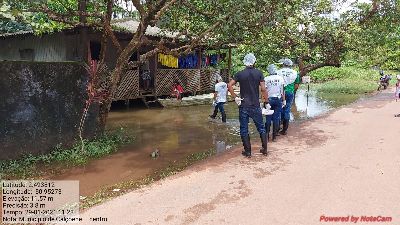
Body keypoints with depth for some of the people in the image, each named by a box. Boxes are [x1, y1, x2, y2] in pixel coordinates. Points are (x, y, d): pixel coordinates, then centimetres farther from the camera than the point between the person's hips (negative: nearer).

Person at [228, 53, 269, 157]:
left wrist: (235, 97, -4)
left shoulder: (240, 74, -1)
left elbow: (229, 85, -11)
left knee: (244, 129, 8)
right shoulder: (259, 73, -3)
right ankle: (264, 149, 21)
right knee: (261, 128, 15)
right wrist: (266, 102, -1)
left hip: (243, 106, 0)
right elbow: (263, 89, -9)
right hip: (256, 105, 0)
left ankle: (247, 151, 13)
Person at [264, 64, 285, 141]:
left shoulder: (266, 79, -7)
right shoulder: (280, 78, 0)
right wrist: (284, 100, 10)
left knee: (268, 118, 6)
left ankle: (267, 135, 9)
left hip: (269, 99, -1)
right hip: (278, 99, 2)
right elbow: (282, 91, 3)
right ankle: (274, 136, 11)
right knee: (276, 118, 6)